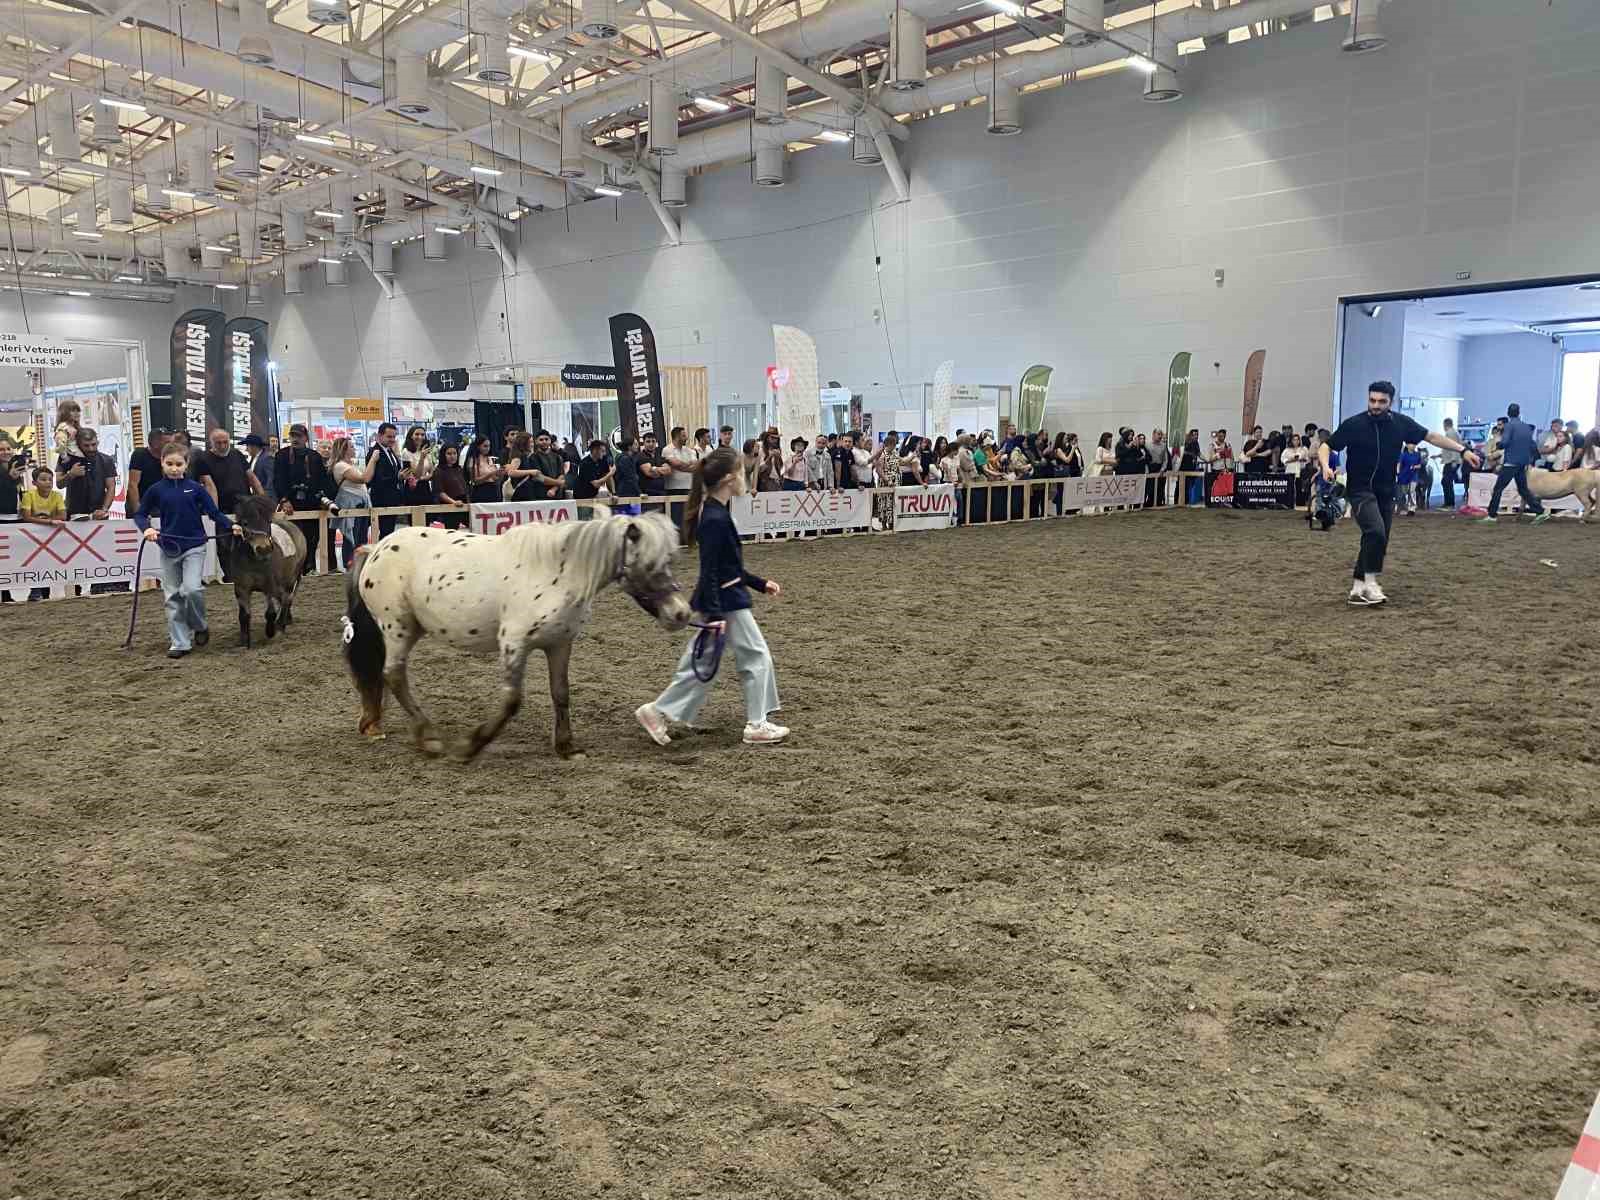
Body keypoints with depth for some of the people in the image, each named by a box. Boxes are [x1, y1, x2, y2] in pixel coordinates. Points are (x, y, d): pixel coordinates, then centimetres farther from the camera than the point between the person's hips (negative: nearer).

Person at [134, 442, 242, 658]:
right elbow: (140, 514, 9)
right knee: (173, 596, 5)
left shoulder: (196, 489, -2)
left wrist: (231, 526, -18)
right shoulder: (156, 490, 1)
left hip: (194, 546, -2)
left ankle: (199, 627, 8)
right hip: (169, 549, 2)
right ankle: (180, 642, 13)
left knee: (192, 589, -19)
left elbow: (214, 512, -2)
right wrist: (146, 528, -11)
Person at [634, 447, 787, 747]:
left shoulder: (714, 512, 10)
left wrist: (759, 584, 22)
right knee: (756, 656, 2)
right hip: (725, 603, -10)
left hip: (719, 599, 10)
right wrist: (715, 615, -26)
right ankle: (757, 725, 11)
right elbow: (710, 571, -23)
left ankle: (660, 712, 16)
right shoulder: (715, 519, -21)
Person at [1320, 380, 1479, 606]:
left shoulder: (1401, 423, -2)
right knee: (1376, 532, -25)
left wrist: (1463, 450, 5)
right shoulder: (1353, 424, -12)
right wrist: (1326, 466, -27)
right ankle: (1370, 583, -9)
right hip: (1361, 490, -5)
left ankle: (1358, 589, 17)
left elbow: (1431, 436, 9)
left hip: (1386, 493, 5)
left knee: (1378, 542, 7)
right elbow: (1326, 446, -7)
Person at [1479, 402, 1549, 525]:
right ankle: (1540, 512, 7)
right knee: (1523, 489, 13)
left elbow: (1504, 443, -18)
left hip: (1511, 462, -7)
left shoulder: (1509, 425, -8)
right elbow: (1532, 445, 14)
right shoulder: (1527, 426, 12)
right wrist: (1530, 461, 23)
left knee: (1498, 488, -3)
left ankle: (1492, 515, -4)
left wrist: (1498, 445, 4)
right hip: (1523, 463, 7)